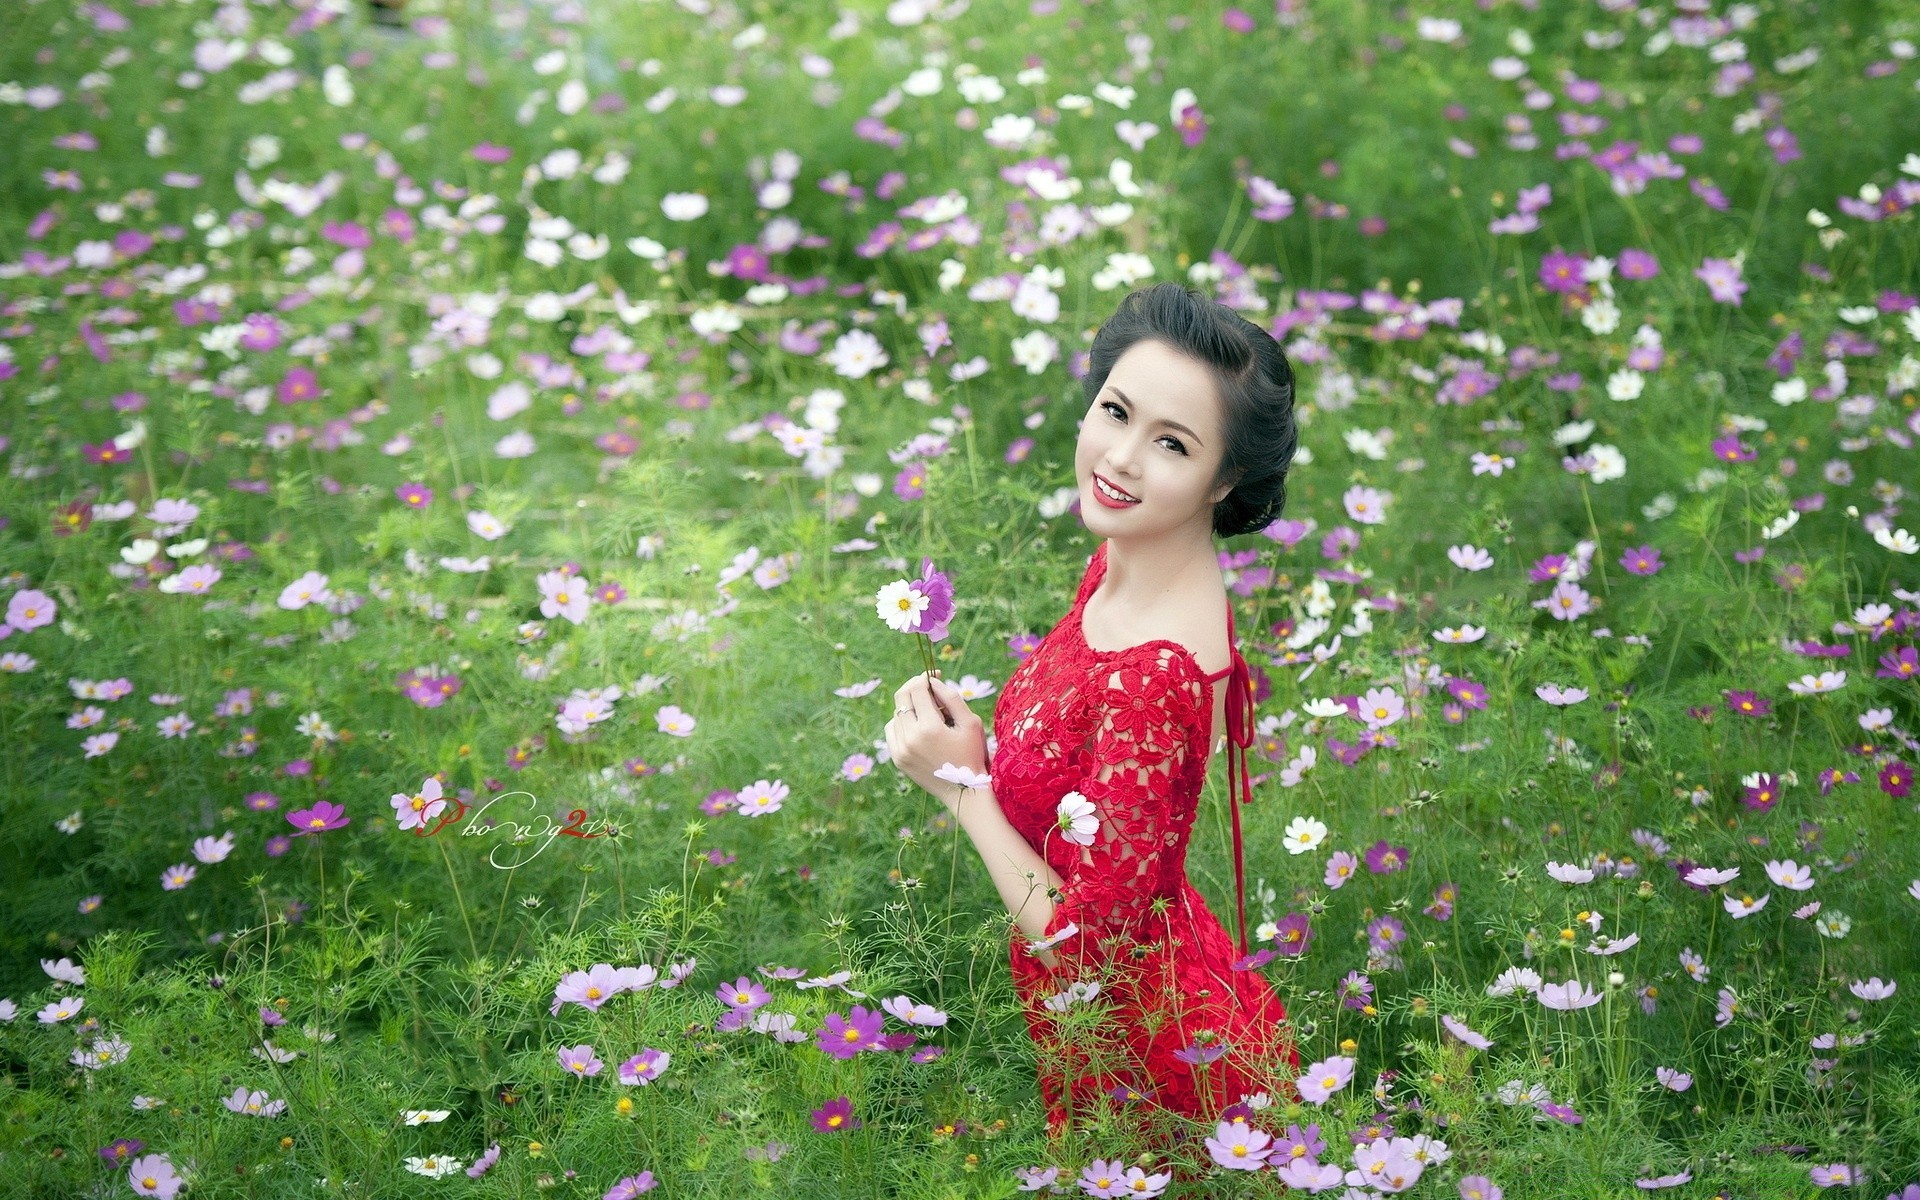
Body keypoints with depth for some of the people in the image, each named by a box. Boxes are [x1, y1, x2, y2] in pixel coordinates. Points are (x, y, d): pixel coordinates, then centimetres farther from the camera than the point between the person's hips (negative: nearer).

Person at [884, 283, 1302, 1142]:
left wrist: (961, 783, -20)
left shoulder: (1155, 672, -34)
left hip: (1148, 1062, -8)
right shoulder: (1121, 560, -6)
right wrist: (970, 737, -8)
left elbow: (1080, 941, -29)